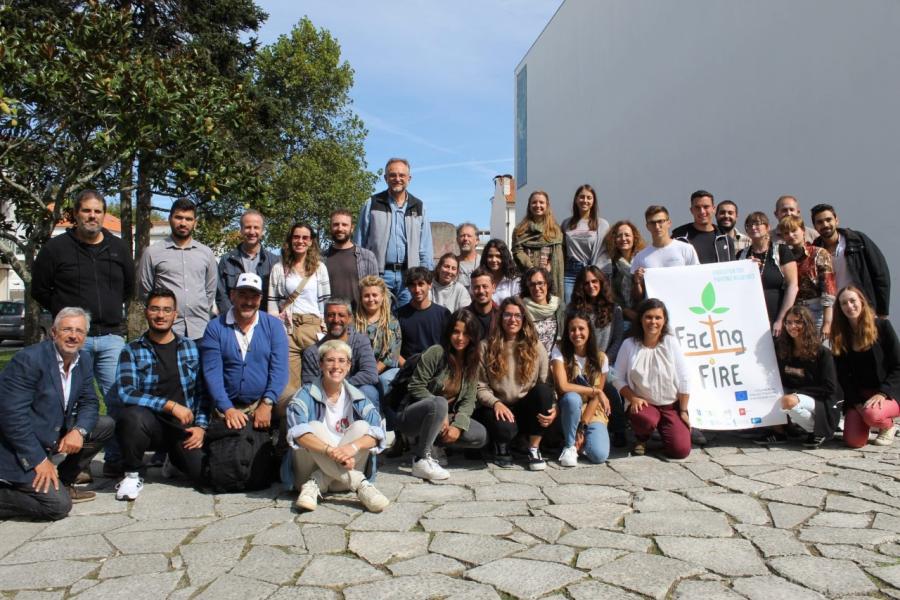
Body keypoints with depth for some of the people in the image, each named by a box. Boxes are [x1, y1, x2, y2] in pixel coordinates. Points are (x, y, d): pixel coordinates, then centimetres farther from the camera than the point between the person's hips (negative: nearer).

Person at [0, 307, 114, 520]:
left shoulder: (84, 359, 3)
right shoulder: (29, 359, -20)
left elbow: (89, 402, 7)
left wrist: (79, 430, -16)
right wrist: (39, 460, -22)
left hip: (54, 437, 8)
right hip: (21, 449, -8)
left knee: (105, 425, 4)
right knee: (58, 505, -18)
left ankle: (63, 483, 11)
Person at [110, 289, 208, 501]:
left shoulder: (191, 348, 8)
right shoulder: (132, 351, 0)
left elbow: (202, 391, 8)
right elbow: (125, 392, -15)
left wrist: (201, 426, -4)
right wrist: (170, 405, -21)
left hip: (185, 426, 2)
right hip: (151, 423, -2)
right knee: (133, 415, -35)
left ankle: (174, 456, 18)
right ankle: (132, 475, -8)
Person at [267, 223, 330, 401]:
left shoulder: (320, 267, 11)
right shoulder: (279, 268, 11)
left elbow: (325, 301, 9)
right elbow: (272, 301, 11)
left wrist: (325, 330, 2)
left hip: (314, 326, 0)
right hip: (287, 328, 0)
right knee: (289, 383, -5)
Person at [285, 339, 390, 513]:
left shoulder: (357, 398, 2)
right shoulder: (306, 395, -5)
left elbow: (377, 433, -13)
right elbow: (296, 432, -24)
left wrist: (352, 447, -34)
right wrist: (330, 450, -39)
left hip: (343, 474, 2)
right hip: (308, 471, -2)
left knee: (361, 426, -18)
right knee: (315, 427, -25)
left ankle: (315, 485, -24)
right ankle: (360, 485, -33)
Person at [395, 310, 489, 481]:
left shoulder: (472, 361, 3)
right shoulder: (436, 353, -14)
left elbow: (469, 399, -2)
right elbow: (416, 387, -16)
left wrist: (458, 425, -18)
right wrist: (441, 413, -21)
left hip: (444, 418, 6)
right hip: (412, 414, -6)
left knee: (480, 436, -11)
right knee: (439, 404, -37)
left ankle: (425, 441, -2)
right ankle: (421, 459, -24)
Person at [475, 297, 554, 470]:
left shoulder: (537, 349, 5)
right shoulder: (486, 347, 0)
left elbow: (545, 386, 0)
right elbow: (481, 387, -4)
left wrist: (552, 407, -19)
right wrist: (496, 403, -23)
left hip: (526, 409, 3)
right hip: (499, 408, -2)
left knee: (543, 390, -29)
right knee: (504, 427, -37)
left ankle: (534, 449, -11)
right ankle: (501, 446, 5)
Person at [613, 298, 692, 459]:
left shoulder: (671, 343, -6)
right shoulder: (629, 344, -7)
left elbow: (684, 380, -2)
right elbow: (618, 378, -3)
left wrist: (683, 411, -1)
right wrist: (632, 398, -16)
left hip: (671, 405, 1)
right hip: (643, 403, -1)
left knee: (681, 450, -15)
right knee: (644, 419, -36)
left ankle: (664, 432, 22)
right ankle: (641, 439, 2)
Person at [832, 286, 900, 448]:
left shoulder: (882, 326, -5)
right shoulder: (840, 336, 3)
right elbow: (843, 376, 1)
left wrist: (882, 394, -18)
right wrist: (856, 402, -11)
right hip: (857, 395, 2)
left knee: (872, 414, -36)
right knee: (854, 441, -17)